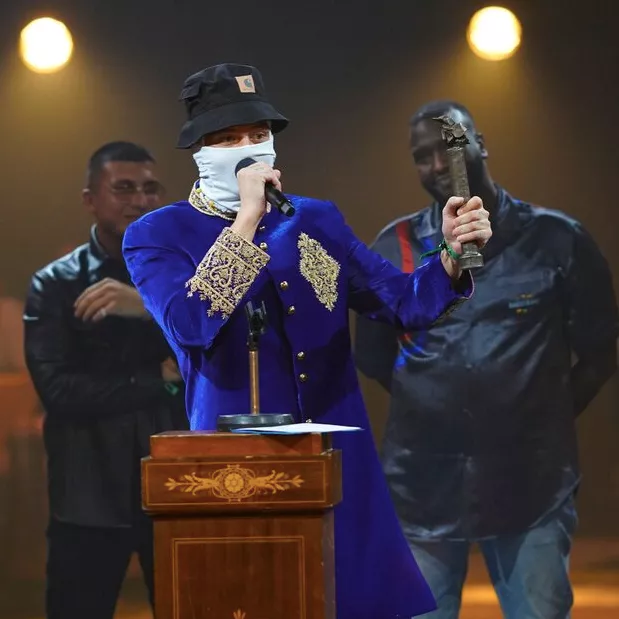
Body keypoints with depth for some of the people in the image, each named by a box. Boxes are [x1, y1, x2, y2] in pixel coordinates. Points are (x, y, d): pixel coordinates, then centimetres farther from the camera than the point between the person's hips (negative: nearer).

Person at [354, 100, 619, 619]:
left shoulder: (557, 240, 0)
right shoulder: (394, 250, 4)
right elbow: (372, 358, 13)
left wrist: (542, 425, 6)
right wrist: (434, 411, 9)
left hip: (533, 485, -1)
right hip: (423, 487, 1)